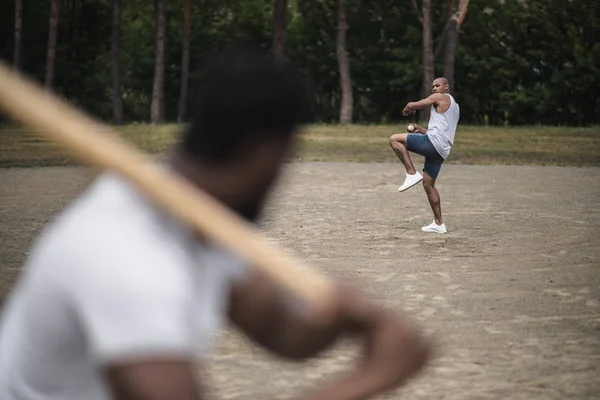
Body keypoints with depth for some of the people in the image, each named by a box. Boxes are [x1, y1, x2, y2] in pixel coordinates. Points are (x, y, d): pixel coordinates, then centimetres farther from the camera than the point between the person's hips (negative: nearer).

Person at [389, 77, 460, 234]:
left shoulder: (441, 98, 2)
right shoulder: (455, 106, 30)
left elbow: (412, 105, 0)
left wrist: (406, 110, 22)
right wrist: (421, 130, 29)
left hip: (433, 143, -9)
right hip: (441, 150, 9)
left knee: (394, 139, -12)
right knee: (428, 184, 13)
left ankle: (412, 173, -17)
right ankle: (438, 224, 12)